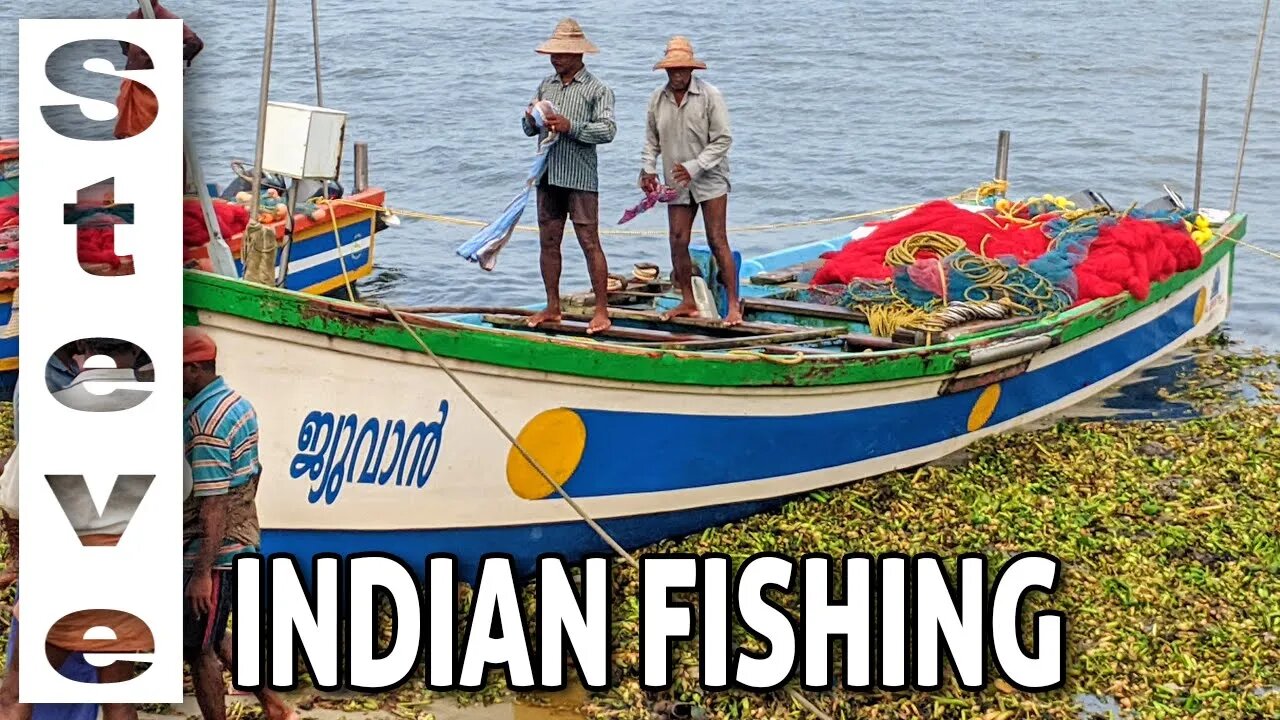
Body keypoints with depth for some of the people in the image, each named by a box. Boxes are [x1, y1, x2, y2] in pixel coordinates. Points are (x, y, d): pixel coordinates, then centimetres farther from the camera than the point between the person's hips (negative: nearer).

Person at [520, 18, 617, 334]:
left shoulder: (597, 89, -3)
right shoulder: (546, 85, 14)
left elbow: (608, 130, -14)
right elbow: (528, 129, 15)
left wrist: (570, 127, -22)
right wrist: (532, 119, -8)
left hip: (580, 178, -6)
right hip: (547, 175, 6)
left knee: (590, 242, -6)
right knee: (548, 242, 9)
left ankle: (601, 310, -3)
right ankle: (552, 308, 18)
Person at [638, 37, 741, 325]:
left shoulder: (709, 95, -10)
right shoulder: (657, 99, 4)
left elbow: (723, 139, -11)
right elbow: (651, 140, 15)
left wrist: (694, 167, -18)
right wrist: (648, 169, -1)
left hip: (710, 179, -5)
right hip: (677, 182, 5)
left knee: (717, 241, -9)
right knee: (677, 241, 3)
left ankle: (733, 306, -7)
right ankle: (688, 302, 16)